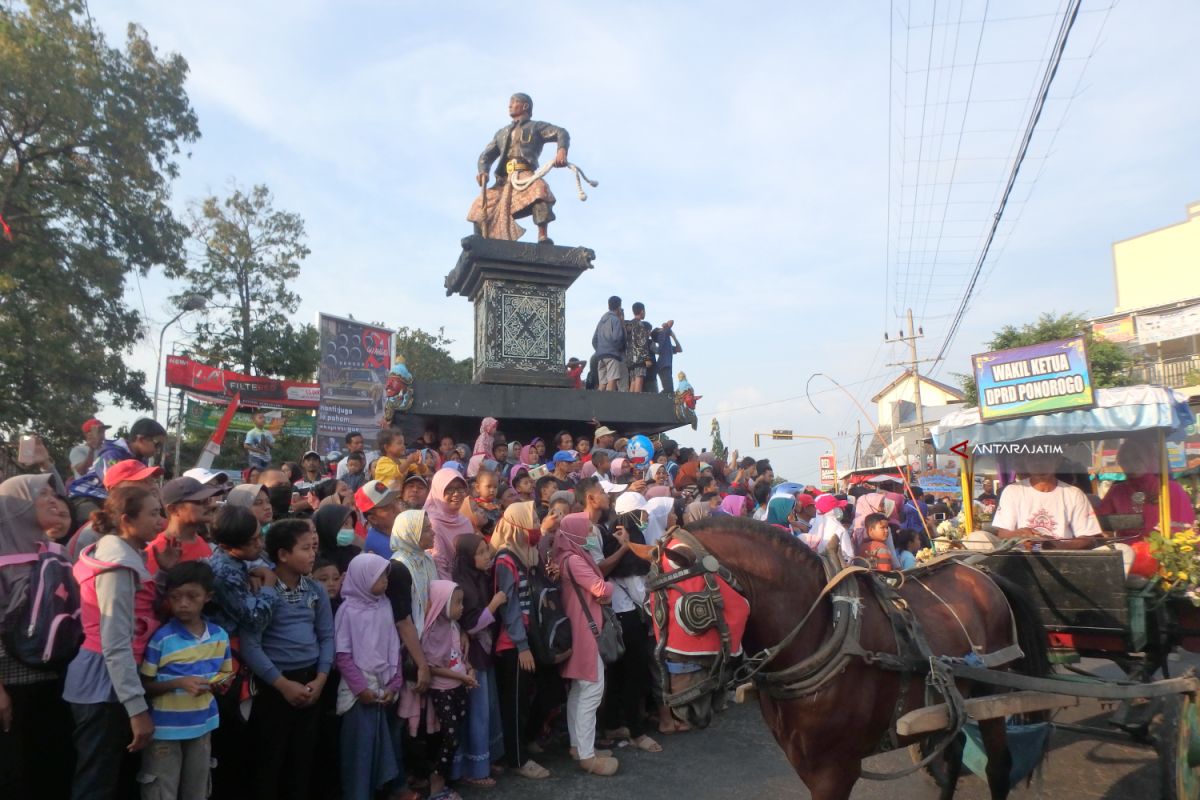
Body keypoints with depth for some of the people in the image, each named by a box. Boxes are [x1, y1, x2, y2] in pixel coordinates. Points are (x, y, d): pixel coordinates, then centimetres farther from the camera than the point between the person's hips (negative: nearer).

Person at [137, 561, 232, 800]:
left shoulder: (220, 636, 0)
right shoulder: (161, 638, -13)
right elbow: (144, 685, -9)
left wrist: (221, 682, -8)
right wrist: (179, 683, -22)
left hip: (202, 726, 4)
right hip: (165, 729, -4)